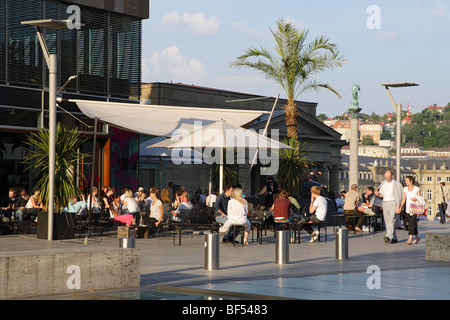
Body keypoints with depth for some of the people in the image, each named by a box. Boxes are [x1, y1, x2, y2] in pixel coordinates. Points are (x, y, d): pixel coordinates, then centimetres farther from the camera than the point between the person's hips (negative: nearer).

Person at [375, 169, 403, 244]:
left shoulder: (396, 184, -2)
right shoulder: (383, 183, 16)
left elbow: (397, 196, -7)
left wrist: (398, 207, -13)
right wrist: (377, 193, -2)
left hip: (392, 202, -6)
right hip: (385, 203, 6)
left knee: (391, 220, -19)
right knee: (387, 221, 5)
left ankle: (388, 236, -34)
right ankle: (394, 238, 13)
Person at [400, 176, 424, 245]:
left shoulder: (417, 189, -3)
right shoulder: (405, 189, 10)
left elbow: (421, 199, 2)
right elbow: (403, 200, 11)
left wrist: (416, 199, -18)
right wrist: (400, 207, -1)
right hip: (408, 209, 5)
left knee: (412, 223, -17)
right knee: (410, 224, 10)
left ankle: (410, 239, -23)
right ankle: (417, 237, 27)